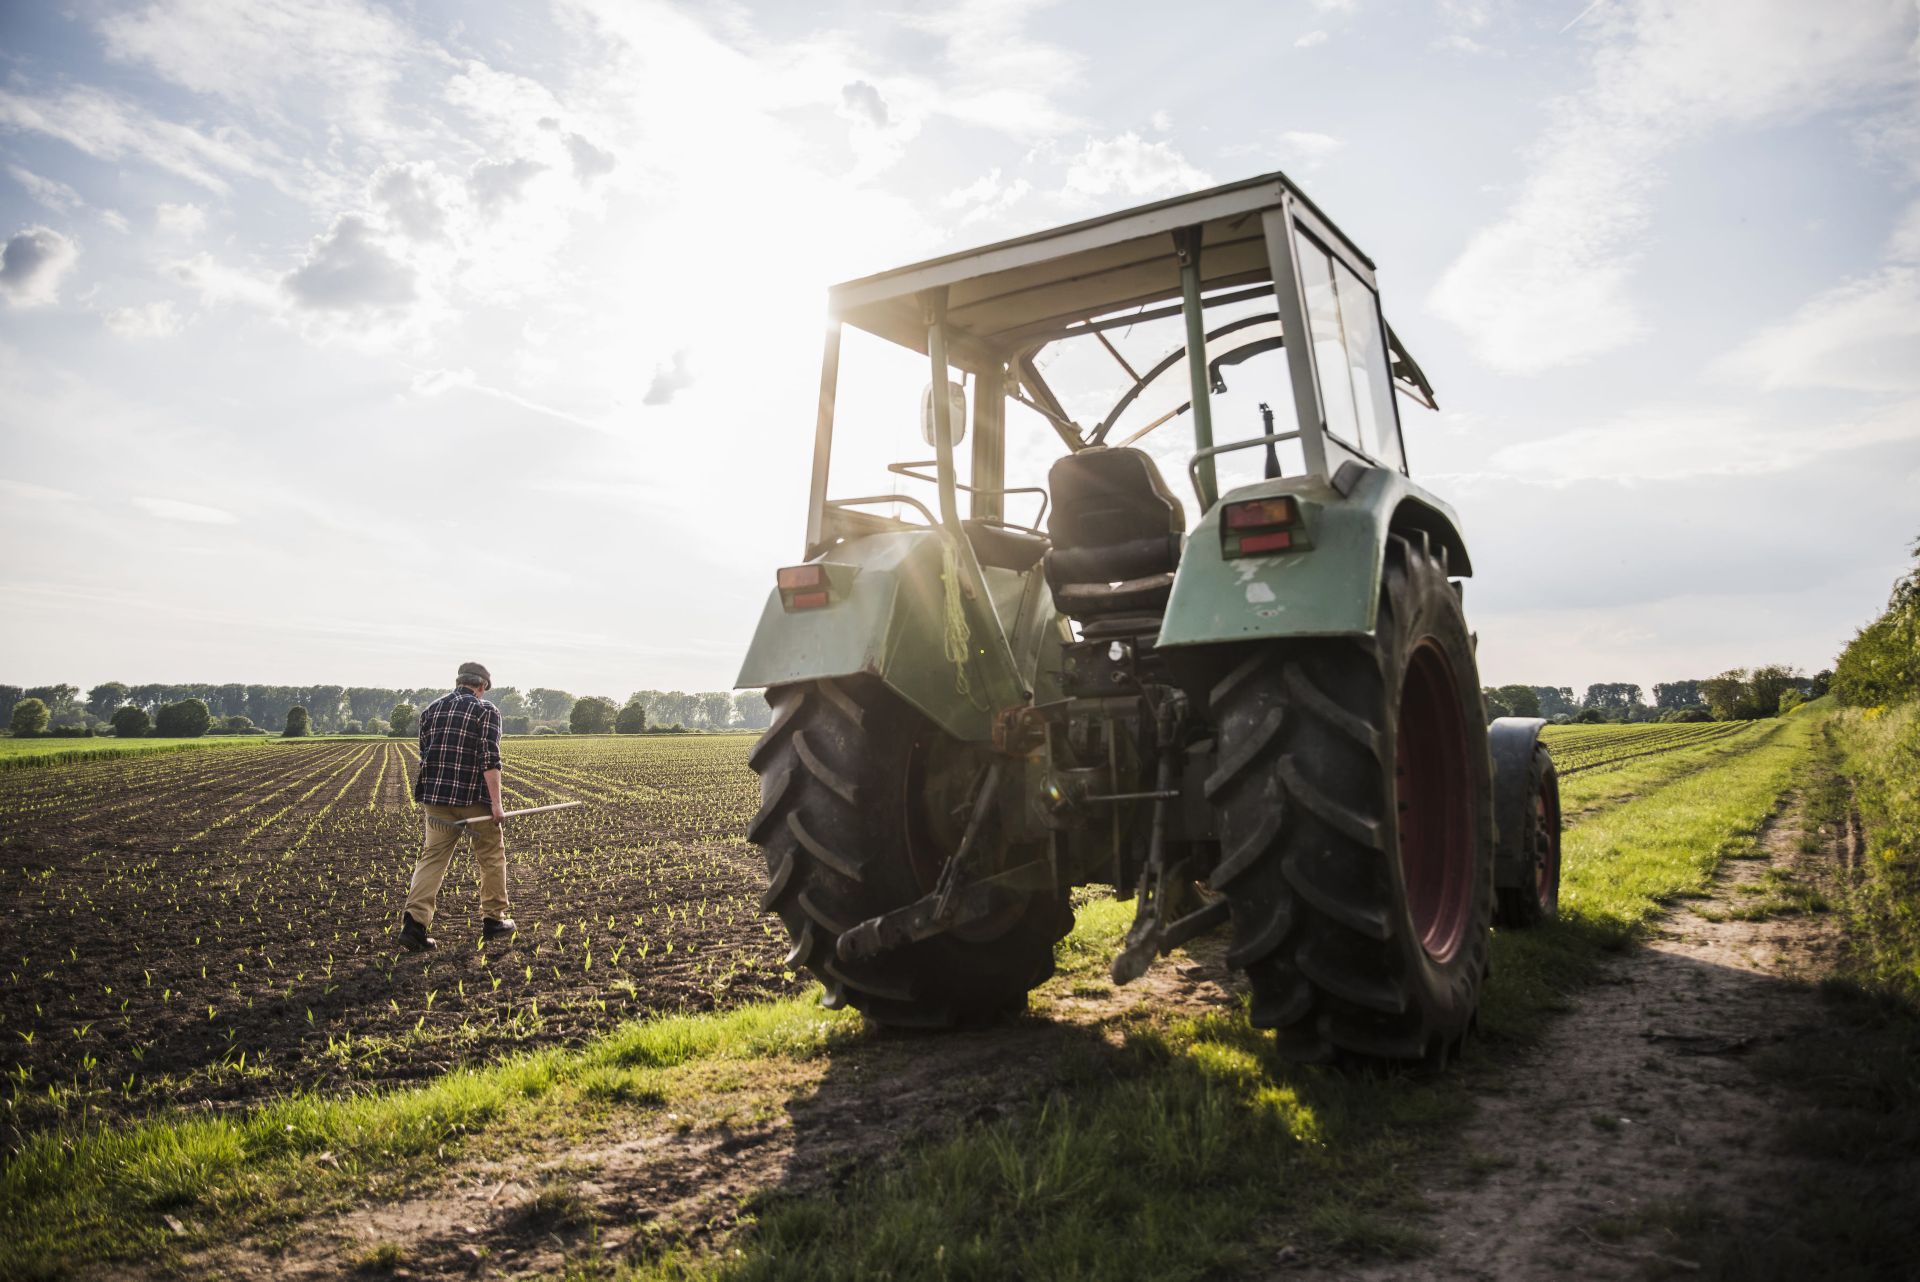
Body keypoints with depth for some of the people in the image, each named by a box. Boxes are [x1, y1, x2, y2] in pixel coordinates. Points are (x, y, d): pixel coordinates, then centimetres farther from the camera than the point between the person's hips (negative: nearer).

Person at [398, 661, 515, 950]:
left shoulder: (432, 709, 12)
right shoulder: (486, 711, -7)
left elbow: (424, 754, 17)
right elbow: (490, 760, -15)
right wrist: (496, 804, -16)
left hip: (436, 797, 5)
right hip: (474, 797, -5)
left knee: (433, 857, 4)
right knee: (491, 857, 11)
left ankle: (415, 921, -10)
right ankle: (493, 919, 18)